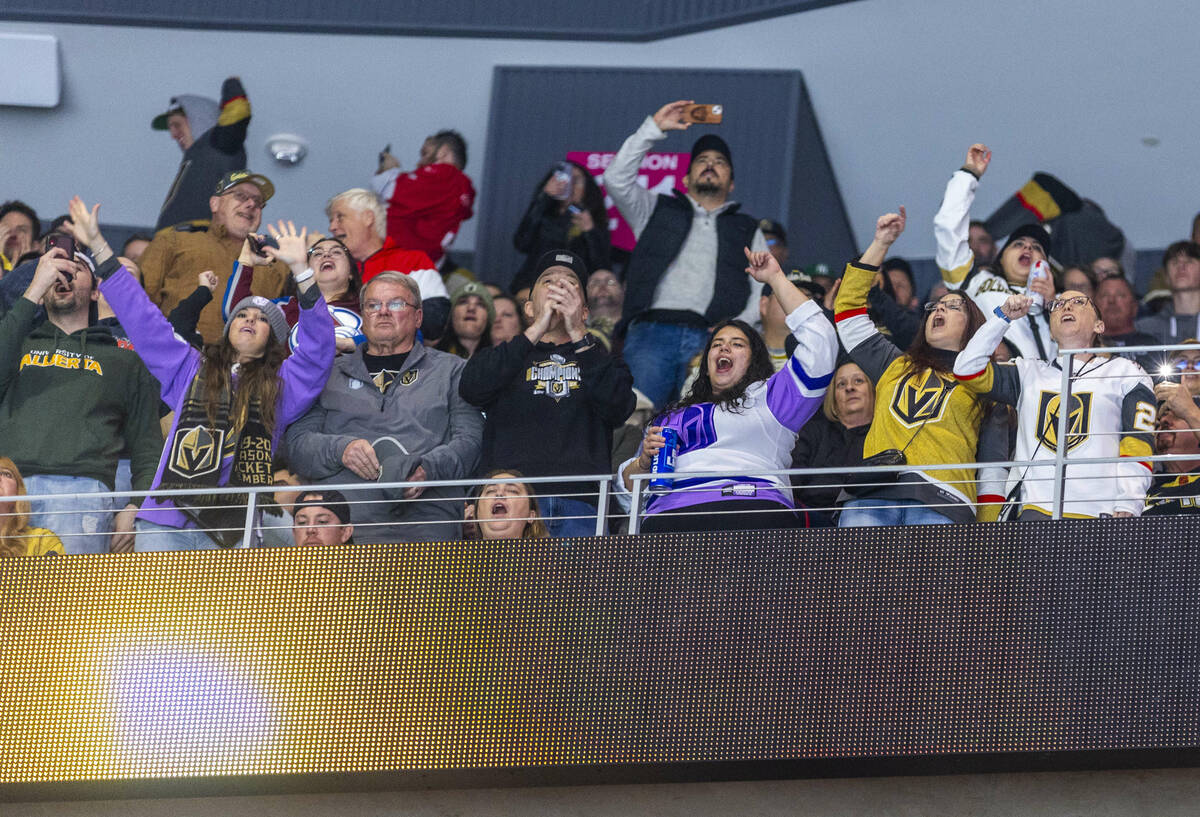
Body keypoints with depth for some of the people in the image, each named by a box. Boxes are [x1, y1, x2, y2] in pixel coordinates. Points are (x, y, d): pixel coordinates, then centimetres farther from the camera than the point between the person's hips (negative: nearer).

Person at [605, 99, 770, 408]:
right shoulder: (658, 211, 27)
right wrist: (654, 128, 8)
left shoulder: (747, 230, 26)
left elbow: (764, 293, 15)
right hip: (652, 333, 0)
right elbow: (616, 179, 11)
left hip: (712, 338, 0)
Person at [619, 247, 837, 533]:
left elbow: (819, 342, 15)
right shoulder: (672, 416, 35)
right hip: (669, 516, 2)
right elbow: (627, 485, 33)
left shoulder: (767, 398, 24)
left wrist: (776, 279, 21)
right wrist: (644, 461, 9)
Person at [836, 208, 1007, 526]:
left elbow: (992, 467, 16)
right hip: (871, 497, 2)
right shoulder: (895, 367, 33)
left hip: (940, 503, -2)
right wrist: (881, 244, 30)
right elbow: (848, 308, 33)